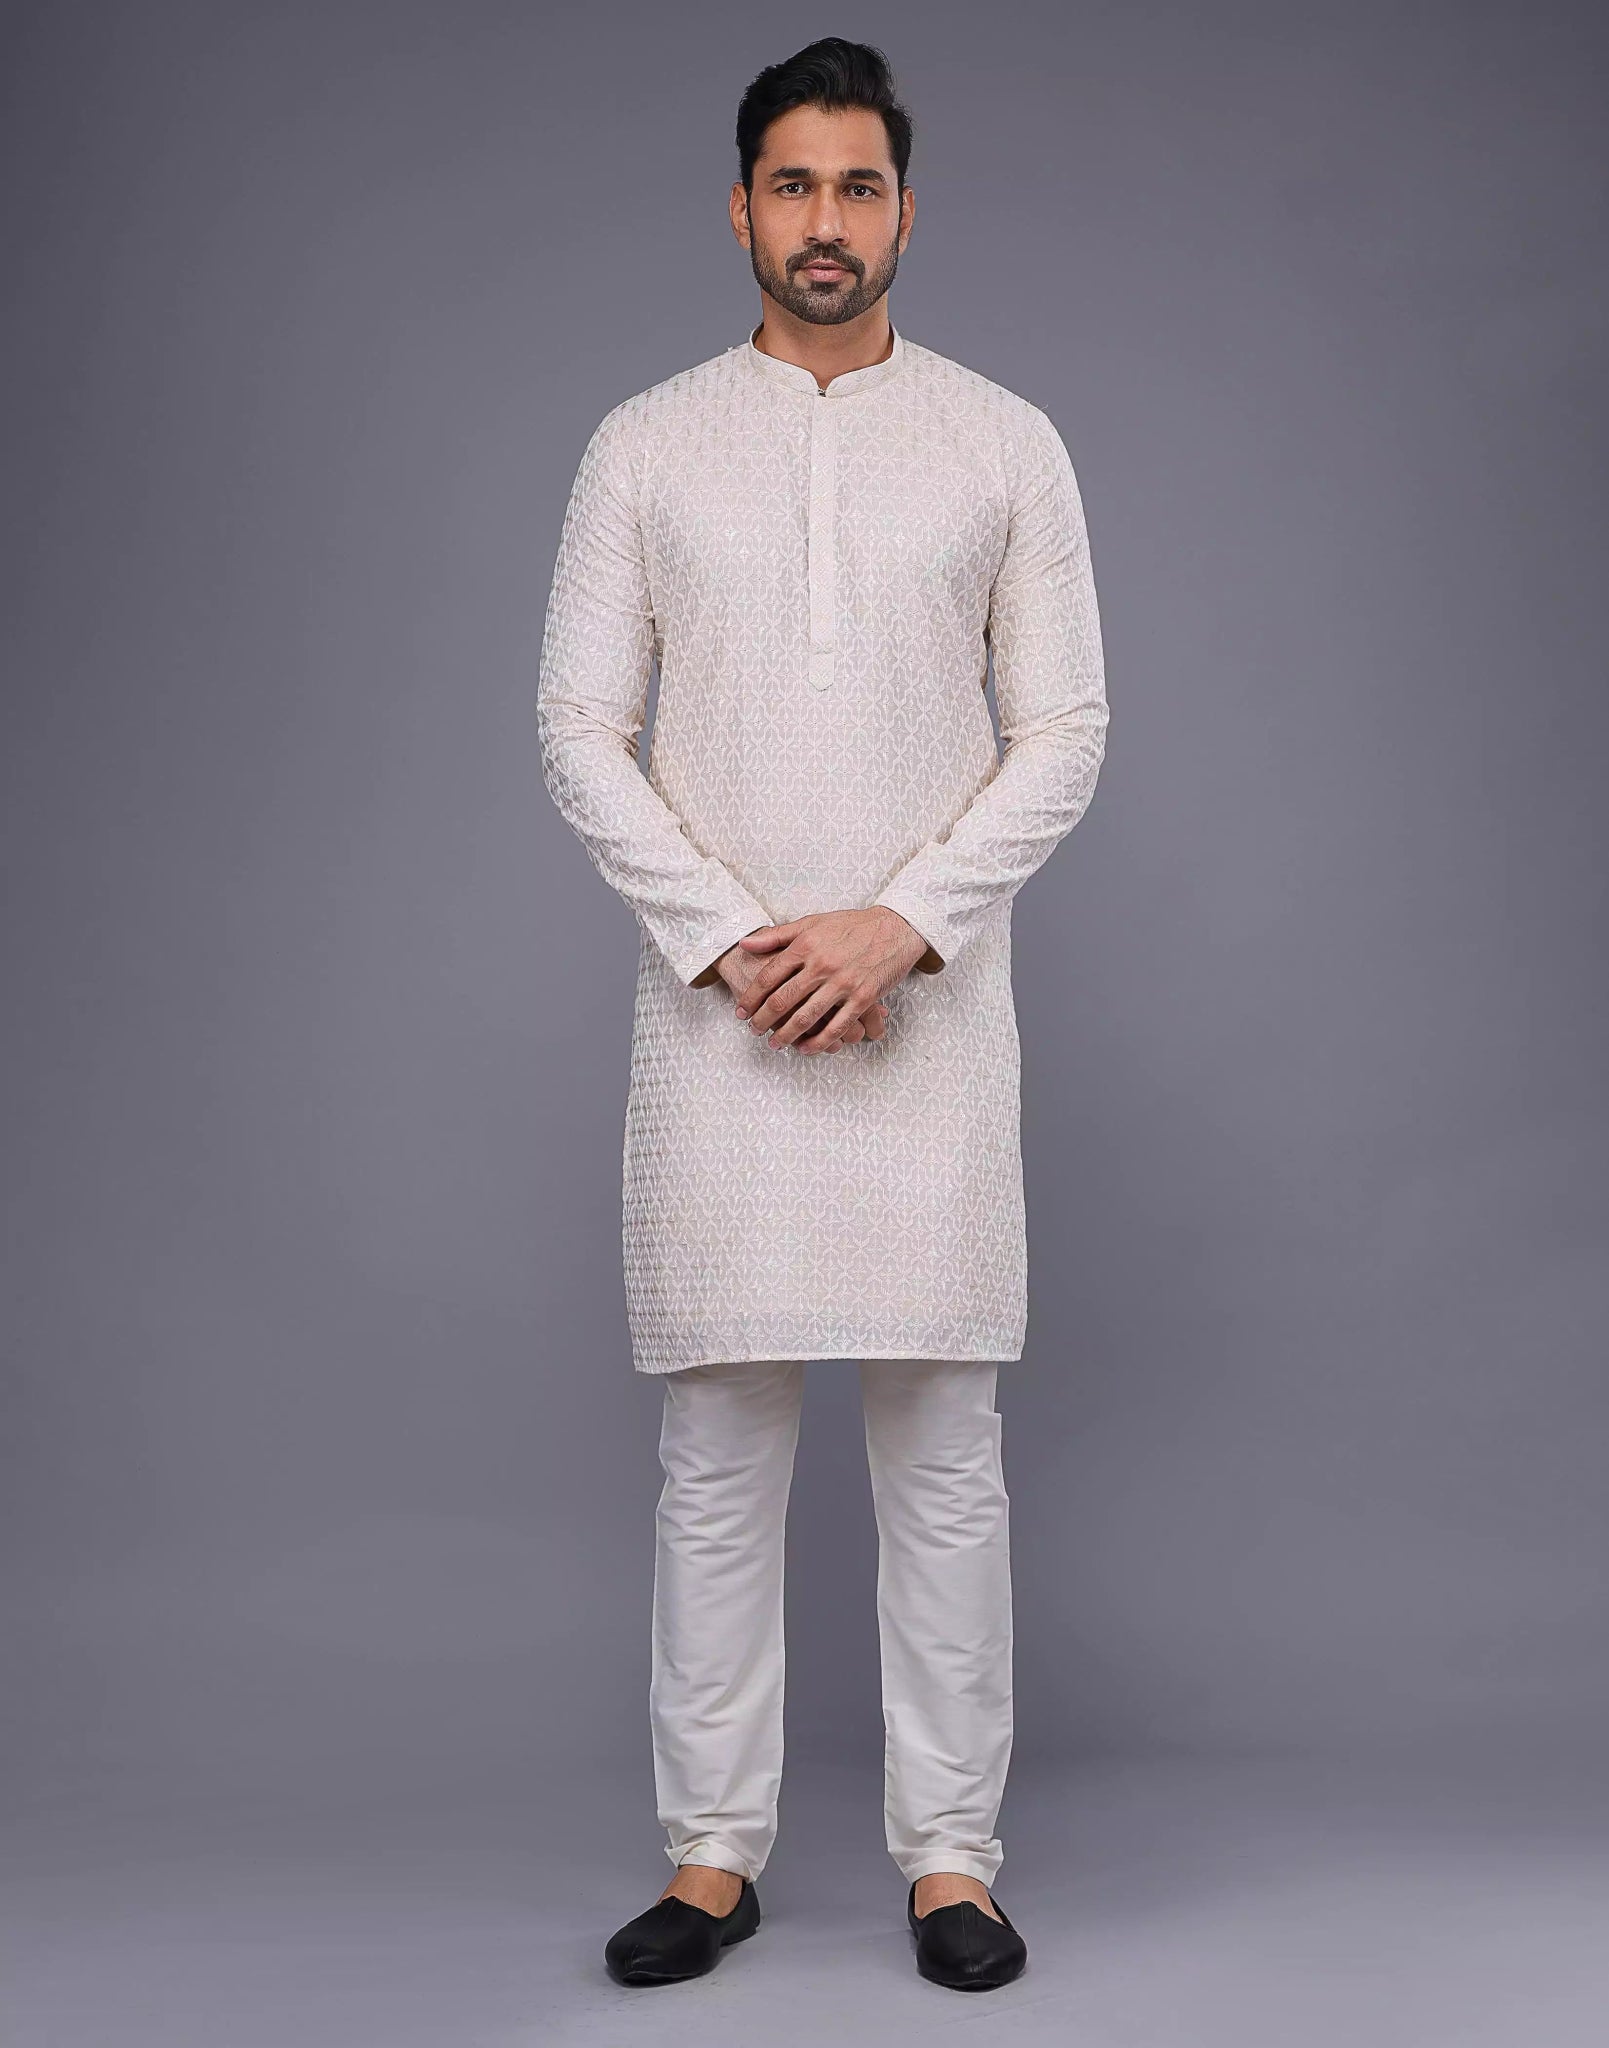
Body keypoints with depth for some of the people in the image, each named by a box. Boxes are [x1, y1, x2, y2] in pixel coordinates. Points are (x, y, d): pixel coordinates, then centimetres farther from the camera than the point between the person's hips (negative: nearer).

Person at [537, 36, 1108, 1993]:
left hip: (929, 1004, 0)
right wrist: (727, 939, -10)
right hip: (716, 1005, 1)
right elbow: (578, 728, 2)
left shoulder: (1004, 442, 5)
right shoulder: (646, 444, 6)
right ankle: (713, 1852, 16)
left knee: (942, 1449, 4)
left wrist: (900, 924, -11)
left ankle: (949, 1852, 15)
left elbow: (1064, 732, 1)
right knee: (718, 1450, 5)